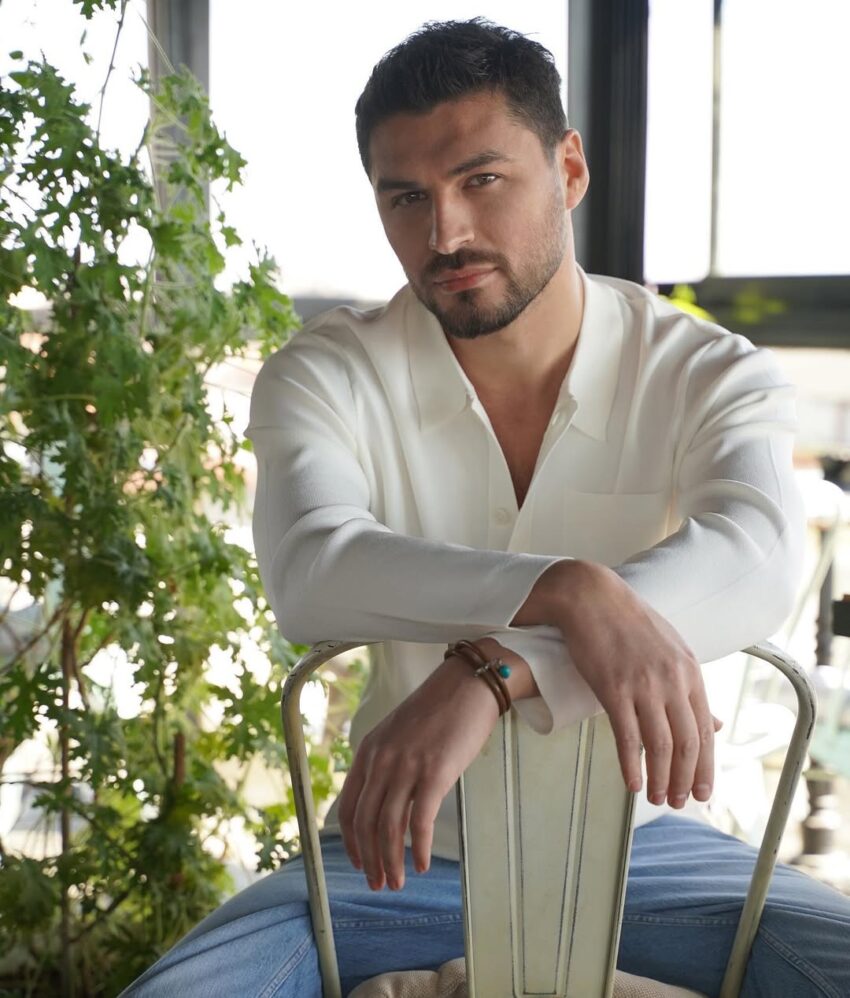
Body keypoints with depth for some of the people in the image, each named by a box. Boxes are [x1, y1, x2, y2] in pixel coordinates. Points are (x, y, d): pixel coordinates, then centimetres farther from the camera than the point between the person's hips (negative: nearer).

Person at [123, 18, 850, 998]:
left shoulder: (709, 375, -7)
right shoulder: (327, 375, -6)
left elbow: (754, 556, -28)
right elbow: (308, 570, -27)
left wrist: (491, 671, -43)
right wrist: (570, 591, -43)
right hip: (403, 845, 0)